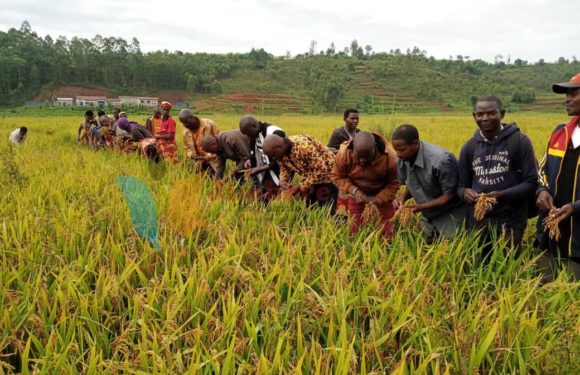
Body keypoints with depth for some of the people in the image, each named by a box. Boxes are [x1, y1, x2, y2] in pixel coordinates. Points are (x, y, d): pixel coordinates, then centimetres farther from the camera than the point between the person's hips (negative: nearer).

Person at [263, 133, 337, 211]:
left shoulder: (303, 146, -35)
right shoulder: (282, 152, -11)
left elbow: (321, 170, -33)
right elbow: (285, 168, 6)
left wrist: (299, 188, -29)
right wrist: (283, 182, -16)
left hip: (327, 174, -7)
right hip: (311, 176, 8)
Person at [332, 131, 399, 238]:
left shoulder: (389, 157, -33)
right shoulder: (344, 153, -30)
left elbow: (393, 183, -18)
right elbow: (337, 177, -14)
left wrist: (379, 199, -32)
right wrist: (354, 191, -30)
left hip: (382, 192, -1)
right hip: (356, 192, 1)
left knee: (387, 224, -3)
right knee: (354, 223, -1)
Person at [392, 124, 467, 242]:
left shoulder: (441, 160, -32)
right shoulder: (402, 159, -12)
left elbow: (449, 196, -23)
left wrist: (421, 207, -29)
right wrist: (403, 197, -14)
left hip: (450, 216, -6)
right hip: (428, 216, 6)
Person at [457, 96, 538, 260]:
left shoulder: (520, 141, -5)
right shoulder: (469, 147, 6)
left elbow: (532, 183, -6)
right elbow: (461, 186, 10)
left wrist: (503, 195, -21)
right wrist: (465, 193, -14)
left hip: (510, 222, -3)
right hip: (478, 222, 3)